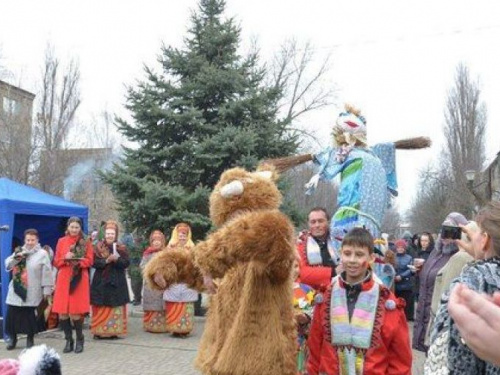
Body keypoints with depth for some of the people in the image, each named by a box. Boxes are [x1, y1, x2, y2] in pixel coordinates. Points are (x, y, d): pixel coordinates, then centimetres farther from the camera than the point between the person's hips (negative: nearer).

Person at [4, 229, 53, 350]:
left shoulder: (42, 254, -2)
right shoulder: (19, 251, 13)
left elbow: (46, 273, -6)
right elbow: (7, 265, 6)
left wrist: (47, 289, -10)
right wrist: (15, 258, -13)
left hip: (32, 292, -4)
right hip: (16, 290, 4)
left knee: (29, 316, -1)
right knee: (11, 314, 3)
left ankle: (30, 339, 15)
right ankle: (12, 338, 21)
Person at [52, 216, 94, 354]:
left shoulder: (86, 242, 6)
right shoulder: (61, 241, 10)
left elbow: (89, 261, 1)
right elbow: (56, 262, 9)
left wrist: (78, 261, -17)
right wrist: (65, 258, -12)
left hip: (79, 280, -2)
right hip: (63, 280, 2)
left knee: (76, 313, -6)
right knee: (62, 313, -1)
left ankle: (79, 340, 13)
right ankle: (68, 341, 15)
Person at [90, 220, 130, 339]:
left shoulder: (121, 248, 6)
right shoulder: (98, 247, 5)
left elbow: (126, 263, -3)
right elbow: (94, 262, -6)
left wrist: (117, 259, -20)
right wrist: (106, 261, -19)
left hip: (117, 282, 1)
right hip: (101, 281, -1)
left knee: (116, 307, 0)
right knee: (101, 308, -1)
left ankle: (114, 331, 5)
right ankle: (99, 331, 4)